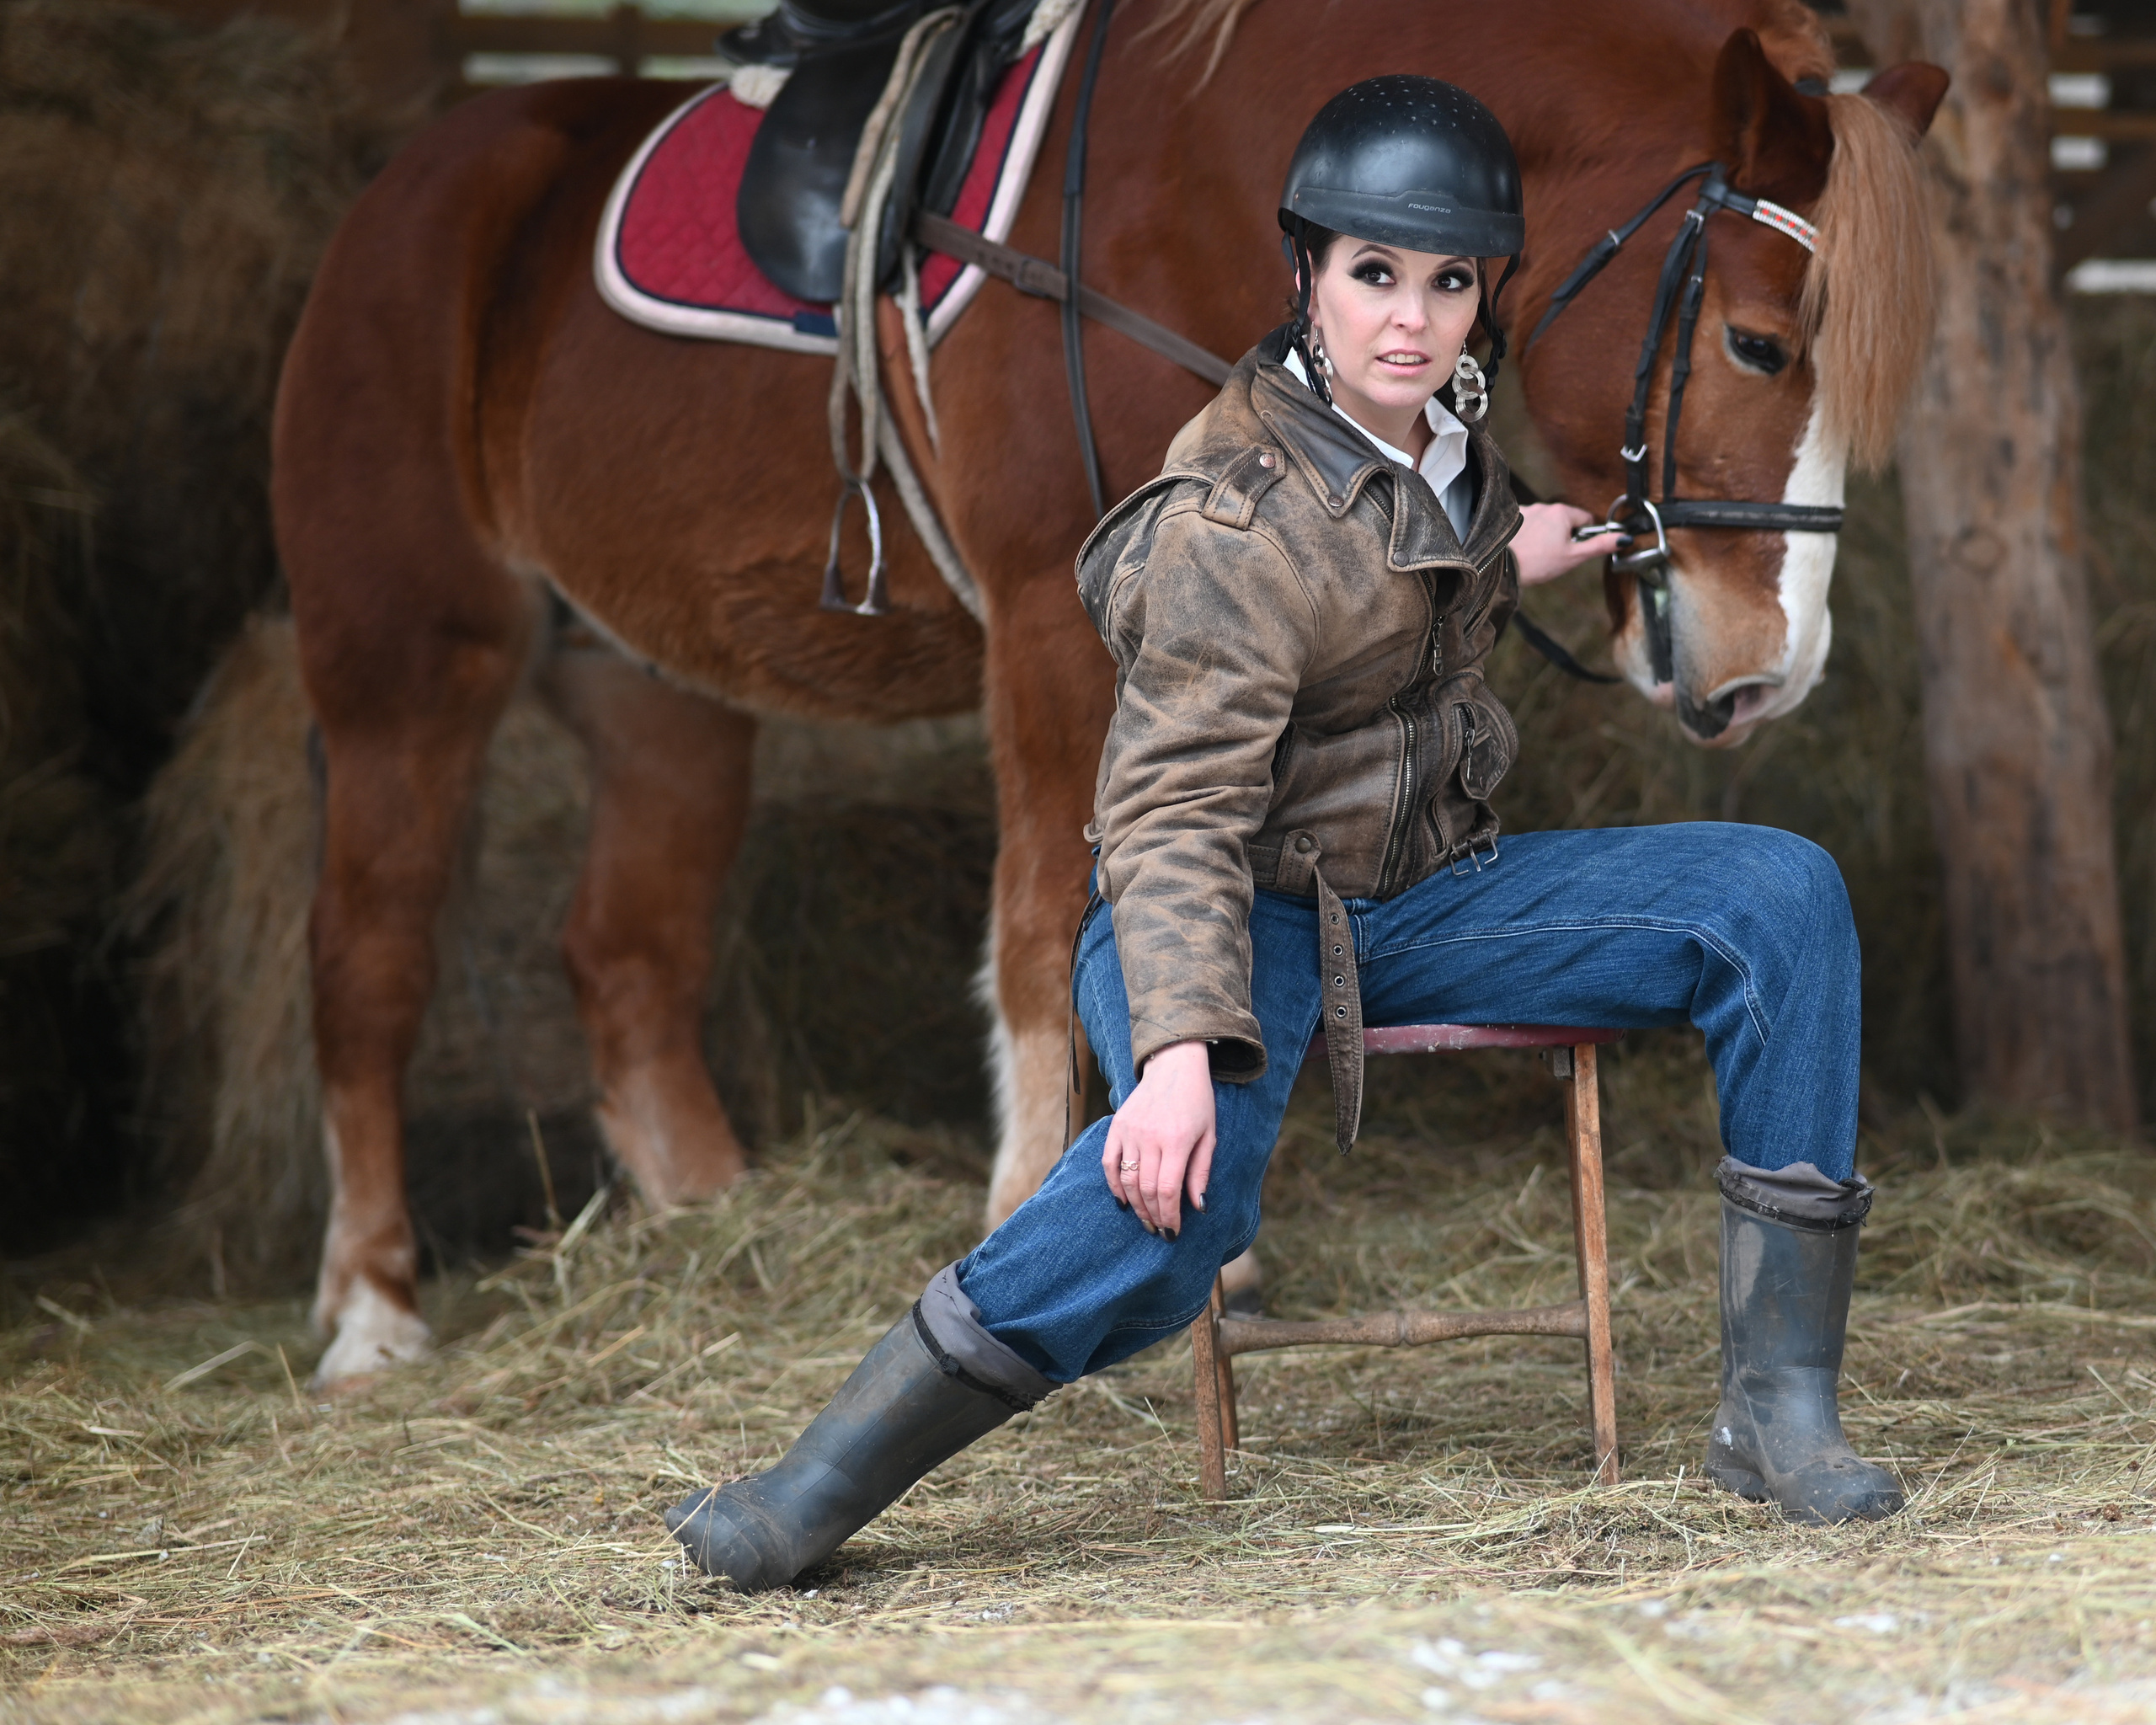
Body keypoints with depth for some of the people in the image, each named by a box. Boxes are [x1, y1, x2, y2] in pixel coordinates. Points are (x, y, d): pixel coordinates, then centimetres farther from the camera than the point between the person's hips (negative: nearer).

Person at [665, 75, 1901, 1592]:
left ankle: (1780, 1404, -16)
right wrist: (1181, 1047, -42)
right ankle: (820, 1489, -26)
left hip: (1429, 895, 7)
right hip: (1252, 913, -7)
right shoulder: (1238, 520, -21)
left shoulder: (1447, 430, 4)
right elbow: (1178, 809, -30)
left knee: (1781, 897, -13)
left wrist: (1498, 571, 20)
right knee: (1175, 1193, -38)